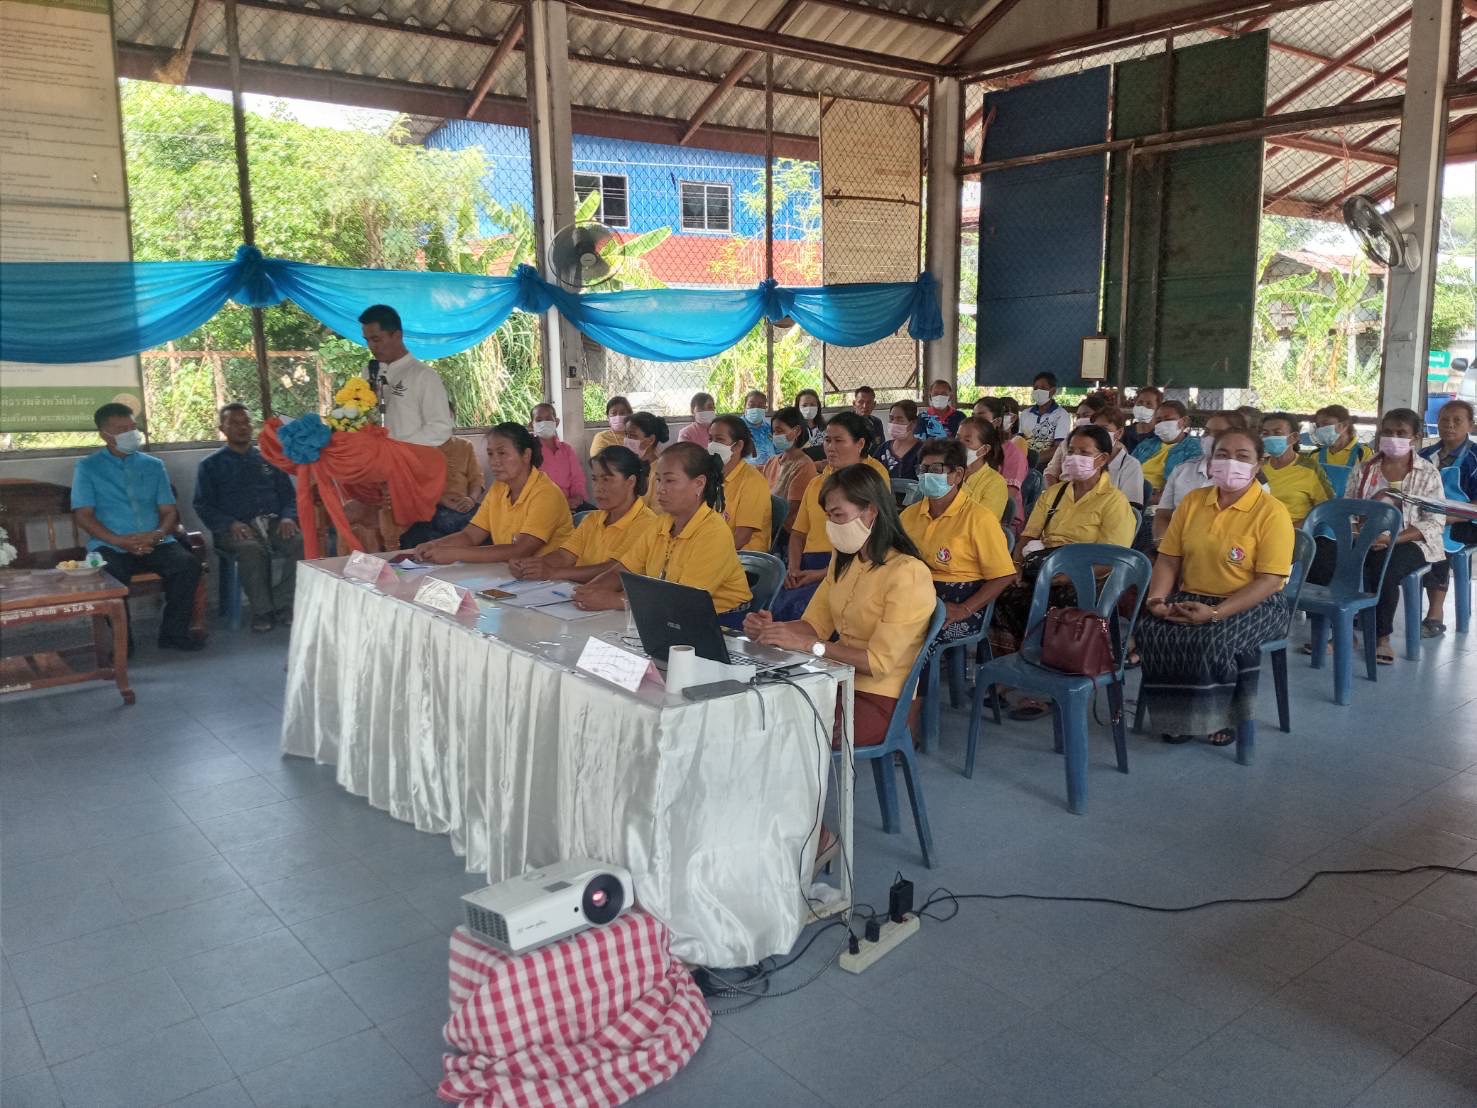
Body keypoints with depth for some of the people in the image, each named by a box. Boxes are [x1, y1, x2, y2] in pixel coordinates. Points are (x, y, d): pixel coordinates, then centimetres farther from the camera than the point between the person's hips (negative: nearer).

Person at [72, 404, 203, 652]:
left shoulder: (153, 466, 18)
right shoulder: (87, 467, 10)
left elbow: (170, 512, 12)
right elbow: (83, 516, 0)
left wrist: (157, 534, -11)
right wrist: (118, 540, -16)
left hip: (155, 544, 3)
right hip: (110, 546, -2)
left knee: (188, 564, -27)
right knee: (110, 573, -35)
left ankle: (174, 632, -13)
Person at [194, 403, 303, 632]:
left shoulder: (268, 459, 23)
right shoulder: (210, 465, 15)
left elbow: (288, 495, 18)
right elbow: (203, 506, 5)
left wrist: (288, 517, -5)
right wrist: (230, 524, -14)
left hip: (273, 523, 3)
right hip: (235, 528, -2)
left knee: (305, 543, -30)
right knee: (252, 548, -38)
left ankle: (282, 605, -21)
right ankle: (262, 610, -22)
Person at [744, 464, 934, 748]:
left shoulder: (907, 573, -16)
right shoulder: (843, 560, 11)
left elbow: (879, 662, -20)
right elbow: (814, 624, 11)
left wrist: (806, 645, -24)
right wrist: (772, 629, -9)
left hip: (879, 701, -7)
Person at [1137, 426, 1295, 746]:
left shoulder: (1272, 512, -9)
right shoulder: (1192, 501, 8)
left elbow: (1269, 581, -15)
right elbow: (1169, 559, 7)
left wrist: (1215, 613, -26)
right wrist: (1157, 598, -13)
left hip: (1254, 604, -4)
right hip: (1190, 598, 4)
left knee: (1212, 640, -33)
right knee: (1152, 630, -24)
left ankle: (1221, 716, -5)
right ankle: (1177, 715, -5)